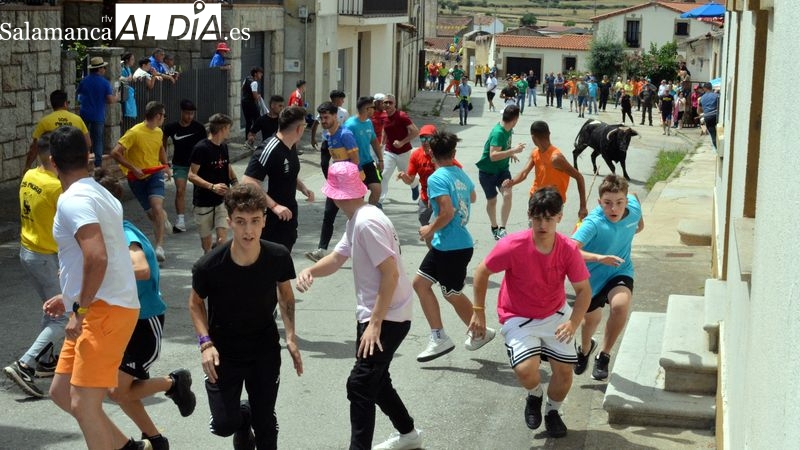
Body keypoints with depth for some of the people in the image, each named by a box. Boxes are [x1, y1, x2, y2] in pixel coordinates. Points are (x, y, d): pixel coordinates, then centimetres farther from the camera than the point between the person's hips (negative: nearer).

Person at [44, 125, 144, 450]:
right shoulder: (99, 194, 16)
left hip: (105, 311, -10)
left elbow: (97, 258, -27)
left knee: (83, 404, -10)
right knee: (61, 392, 17)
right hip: (101, 307, 10)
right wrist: (70, 298, 28)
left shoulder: (73, 200, -14)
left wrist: (80, 310, -20)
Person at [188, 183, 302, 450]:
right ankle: (243, 420, 35)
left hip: (265, 350, 1)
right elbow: (195, 303, -5)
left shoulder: (278, 257, -19)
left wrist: (291, 337, -6)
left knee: (265, 424, 6)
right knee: (224, 425, -2)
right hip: (223, 352, -1)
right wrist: (205, 343, -17)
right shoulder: (209, 266, -25)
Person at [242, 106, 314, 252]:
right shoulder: (269, 149, -23)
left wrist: (303, 188, 4)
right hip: (271, 222, -9)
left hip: (288, 217, 9)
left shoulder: (291, 147, 6)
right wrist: (274, 206, -32)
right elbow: (248, 183, -28)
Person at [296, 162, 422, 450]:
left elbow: (391, 274, -26)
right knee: (375, 380, 22)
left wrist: (375, 324, -26)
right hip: (371, 314, 11)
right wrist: (309, 271, -10)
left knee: (359, 385, -13)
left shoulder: (367, 222, -23)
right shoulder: (356, 220, 9)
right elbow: (336, 259, 12)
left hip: (388, 318, -11)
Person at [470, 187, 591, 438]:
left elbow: (583, 289, -8)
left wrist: (573, 322, -24)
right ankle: (534, 396, 15)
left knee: (565, 371, -1)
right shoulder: (513, 246, -26)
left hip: (555, 315, 3)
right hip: (518, 318, -3)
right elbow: (482, 272, -11)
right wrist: (478, 312, -8)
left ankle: (552, 412, 32)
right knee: (526, 371, -23)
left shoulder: (569, 250, -18)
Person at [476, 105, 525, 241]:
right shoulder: (498, 133, -28)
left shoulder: (508, 129, -3)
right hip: (488, 171, -6)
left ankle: (502, 229, -7)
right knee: (492, 200, 9)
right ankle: (494, 228, 33)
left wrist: (511, 153, 4)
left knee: (507, 195, -15)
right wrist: (513, 151, -39)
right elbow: (493, 156, -36)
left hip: (502, 169, 6)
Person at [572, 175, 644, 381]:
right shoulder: (593, 223, -32)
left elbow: (633, 197, 9)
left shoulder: (634, 206, -18)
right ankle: (585, 348, 60)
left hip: (620, 272, 1)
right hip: (593, 276, -1)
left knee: (620, 305, -31)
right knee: (591, 319, 21)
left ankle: (604, 356, -10)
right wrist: (599, 257, -59)